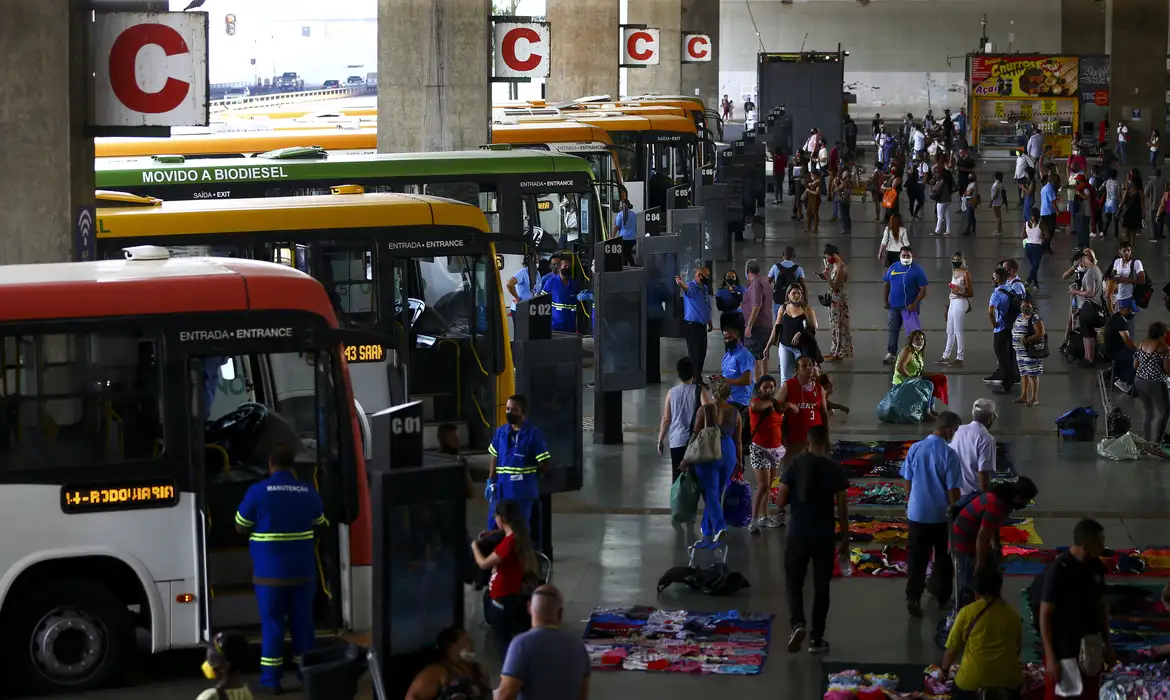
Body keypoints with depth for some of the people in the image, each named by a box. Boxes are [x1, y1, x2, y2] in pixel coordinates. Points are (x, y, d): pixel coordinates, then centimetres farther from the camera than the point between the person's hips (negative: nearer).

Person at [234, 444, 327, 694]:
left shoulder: (257, 491, -10)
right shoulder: (309, 492, 0)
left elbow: (241, 526, -1)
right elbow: (320, 524, 15)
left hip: (270, 571, -3)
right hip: (303, 570, 3)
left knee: (272, 624, 2)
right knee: (302, 622, 10)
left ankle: (271, 679, 2)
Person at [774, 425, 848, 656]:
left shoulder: (795, 464, -5)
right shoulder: (835, 469, -5)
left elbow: (780, 502, -4)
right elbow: (842, 508, -3)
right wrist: (845, 539, 6)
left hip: (798, 533, 0)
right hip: (824, 535, 0)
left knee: (794, 581, 14)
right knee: (821, 586, 10)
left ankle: (797, 624, -8)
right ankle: (816, 639, 11)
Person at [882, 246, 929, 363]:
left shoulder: (917, 270, -5)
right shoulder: (893, 267, 8)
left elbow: (923, 290, -8)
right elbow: (887, 284, 14)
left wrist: (915, 304, -16)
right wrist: (886, 301, 6)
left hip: (909, 306, -5)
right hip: (893, 305, 5)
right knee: (892, 330, 9)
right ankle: (890, 353, 17)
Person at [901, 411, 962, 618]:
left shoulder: (915, 449, -4)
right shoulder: (949, 454, -16)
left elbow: (908, 481, 5)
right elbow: (953, 489, -13)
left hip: (917, 512, 3)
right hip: (942, 515, -3)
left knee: (917, 558, 7)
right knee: (944, 558, 15)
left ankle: (913, 597, -3)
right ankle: (943, 597, 25)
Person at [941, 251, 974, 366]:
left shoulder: (965, 273, -8)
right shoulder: (954, 272, 14)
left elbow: (971, 293, -8)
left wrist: (960, 293, -24)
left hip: (960, 302, -8)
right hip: (953, 302, 8)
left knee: (957, 330, -7)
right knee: (949, 331, 12)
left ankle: (959, 357, -4)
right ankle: (946, 355, 19)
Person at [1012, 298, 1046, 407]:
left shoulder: (1035, 319, -13)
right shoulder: (1019, 317, 13)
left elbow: (1041, 334, -20)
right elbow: (1015, 331, 25)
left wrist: (1028, 339, -27)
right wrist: (1015, 342, 9)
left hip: (1031, 351, -9)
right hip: (1020, 351, 9)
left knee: (1032, 374, -4)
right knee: (1023, 374, 15)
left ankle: (1034, 399, 0)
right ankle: (1024, 396, 24)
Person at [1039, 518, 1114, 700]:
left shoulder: (1096, 566, 1)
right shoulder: (1057, 570, -19)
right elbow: (1045, 616, -16)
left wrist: (1107, 645, 13)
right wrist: (1050, 657, -16)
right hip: (1063, 652, -7)